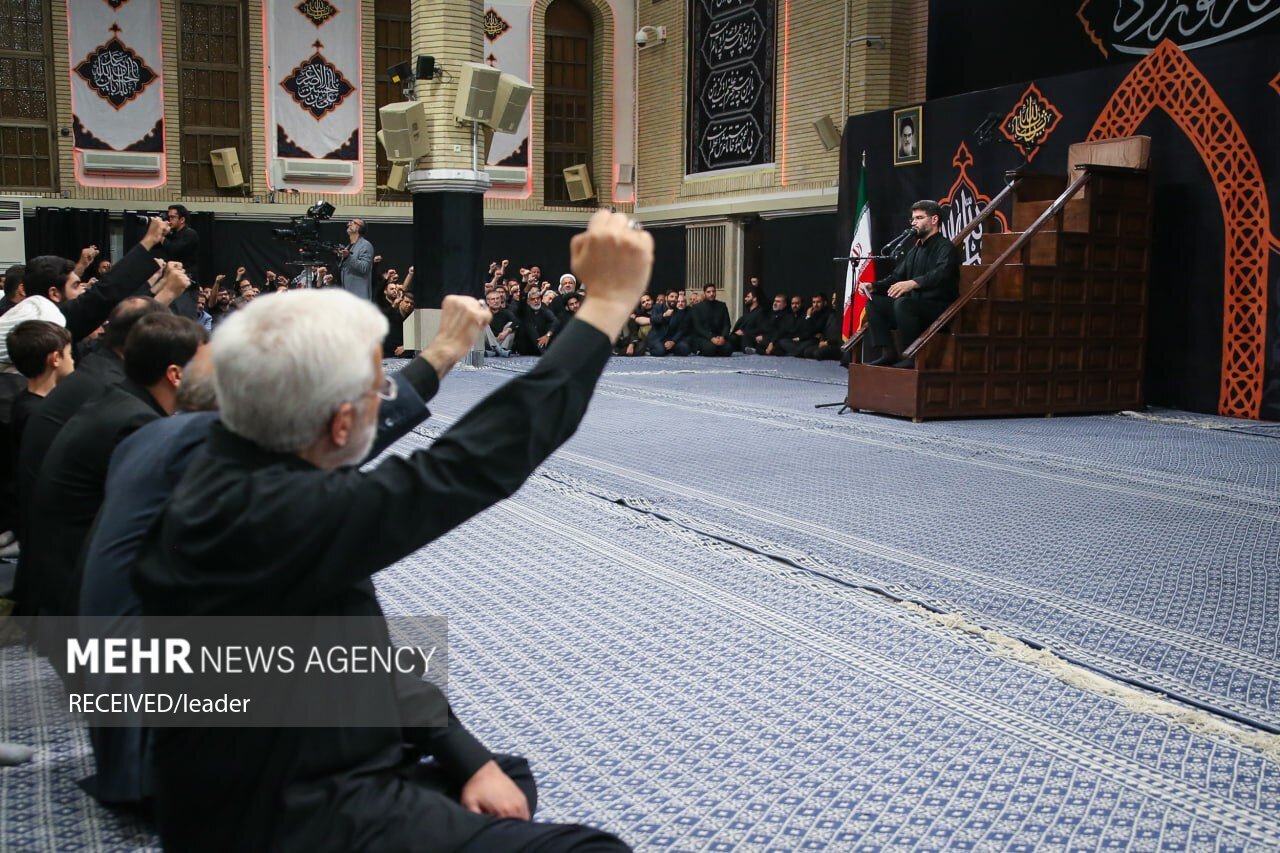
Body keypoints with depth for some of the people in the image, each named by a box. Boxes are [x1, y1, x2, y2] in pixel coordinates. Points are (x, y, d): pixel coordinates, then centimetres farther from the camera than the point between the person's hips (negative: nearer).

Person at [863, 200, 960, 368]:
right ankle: (889, 354, -9)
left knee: (902, 302, -34)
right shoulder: (914, 251, 19)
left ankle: (913, 356, -25)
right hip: (915, 307, 8)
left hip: (940, 308, -8)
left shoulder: (946, 248, -8)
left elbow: (941, 274, -28)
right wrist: (874, 286, -1)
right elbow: (896, 277, 19)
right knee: (874, 302, -4)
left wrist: (913, 283, -45)